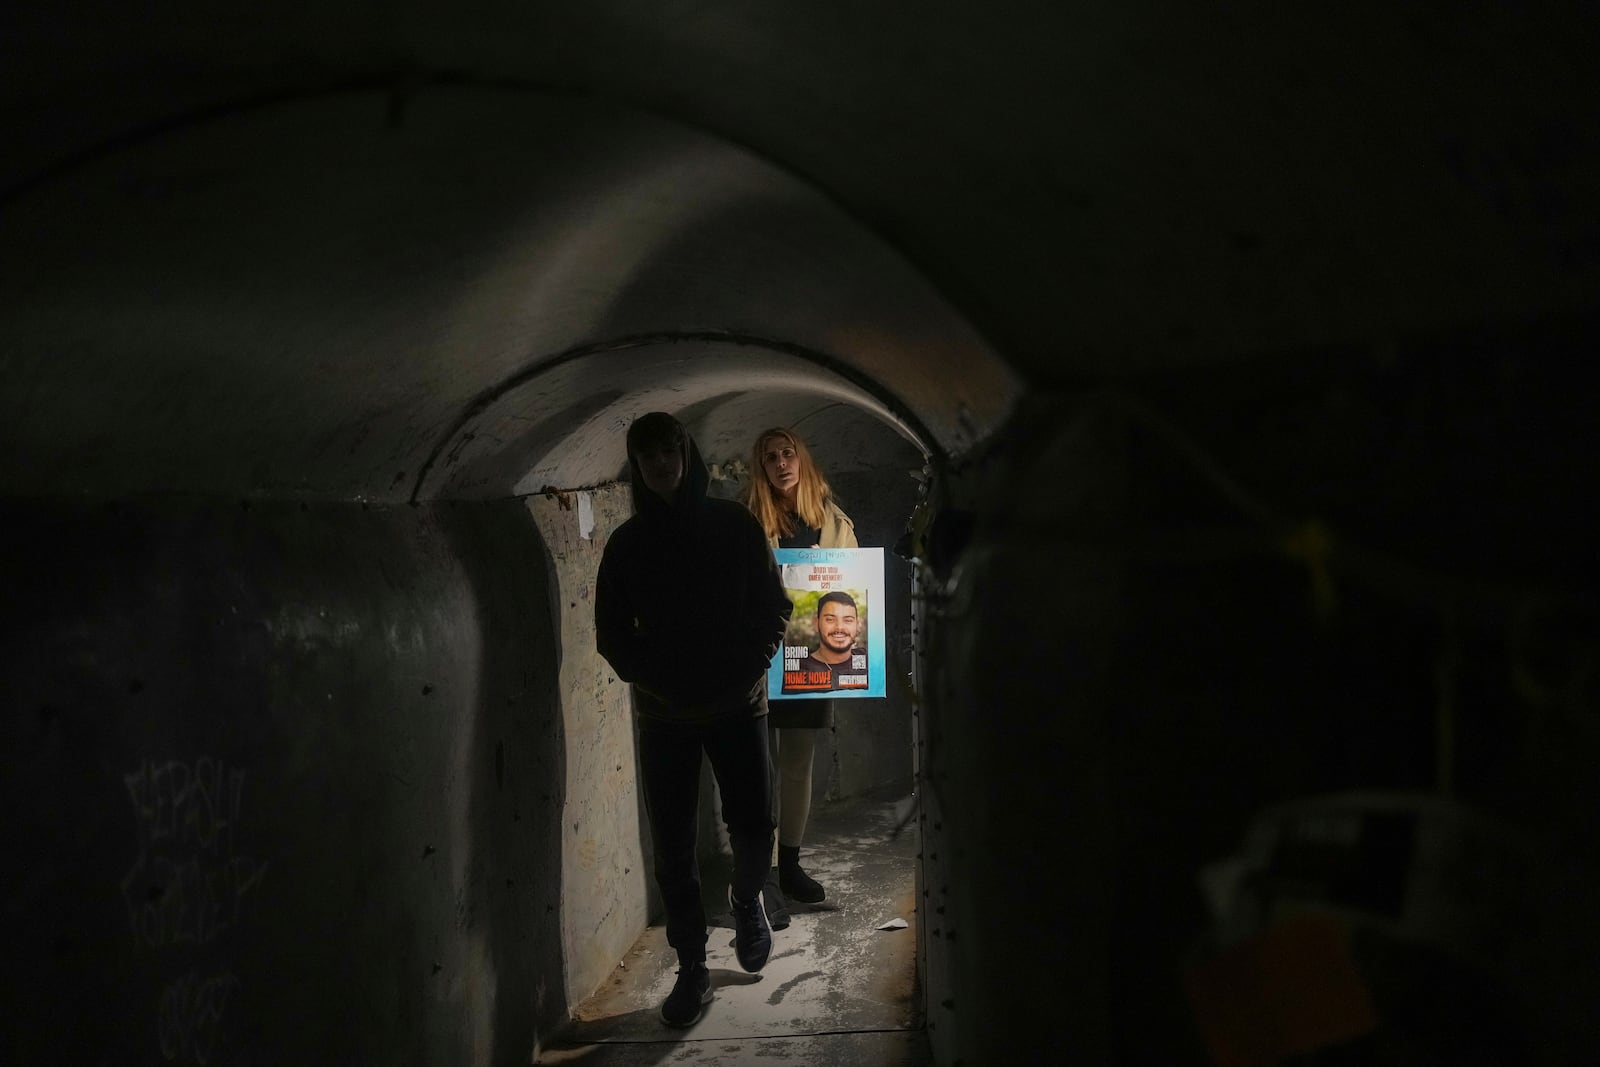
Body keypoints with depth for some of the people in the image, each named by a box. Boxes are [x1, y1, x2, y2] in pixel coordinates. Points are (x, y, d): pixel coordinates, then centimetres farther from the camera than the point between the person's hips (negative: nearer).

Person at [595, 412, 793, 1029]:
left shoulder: (733, 525, 3)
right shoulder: (626, 544, 5)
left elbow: (772, 609, 4)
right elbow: (613, 634, 6)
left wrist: (745, 673, -8)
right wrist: (657, 685, -7)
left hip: (737, 705, -1)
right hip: (665, 714, 1)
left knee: (753, 827, -6)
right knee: (672, 846, -3)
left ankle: (747, 899, 27)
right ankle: (691, 970, 8)